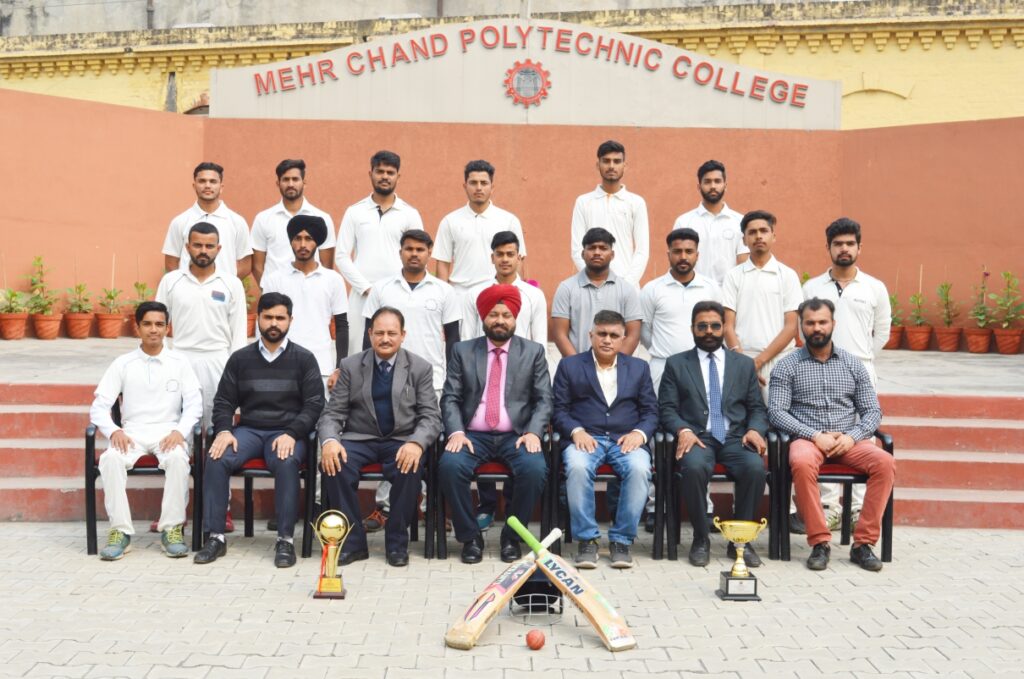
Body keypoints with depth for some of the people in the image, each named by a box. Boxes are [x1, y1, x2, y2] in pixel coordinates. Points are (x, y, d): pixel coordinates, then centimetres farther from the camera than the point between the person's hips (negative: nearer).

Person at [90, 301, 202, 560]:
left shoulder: (179, 362, 9)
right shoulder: (123, 363, 9)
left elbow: (194, 403, 2)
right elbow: (99, 406, 4)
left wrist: (180, 431, -17)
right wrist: (114, 431, -16)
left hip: (168, 431, -1)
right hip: (132, 432, 1)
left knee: (178, 458, -35)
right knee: (110, 459, -31)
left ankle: (172, 529, -26)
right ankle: (120, 530, -24)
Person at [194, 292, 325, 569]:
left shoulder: (304, 359, 6)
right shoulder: (240, 358, 13)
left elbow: (314, 404, 0)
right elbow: (223, 401, 11)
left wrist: (291, 434, -16)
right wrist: (224, 430, -9)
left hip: (287, 432, -2)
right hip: (248, 430, 3)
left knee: (286, 463, -34)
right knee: (217, 459, -26)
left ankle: (285, 540, -25)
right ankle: (216, 537, -18)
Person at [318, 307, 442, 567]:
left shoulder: (420, 368, 3)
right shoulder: (350, 366, 6)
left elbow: (430, 416, -2)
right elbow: (332, 412, 4)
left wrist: (416, 443, -25)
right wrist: (329, 440, -19)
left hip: (401, 441, -1)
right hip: (359, 438, 1)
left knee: (410, 467, -33)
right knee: (336, 464, -29)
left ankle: (397, 543, -12)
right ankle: (353, 542, -12)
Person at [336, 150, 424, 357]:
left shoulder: (410, 214, 6)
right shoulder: (354, 212, 6)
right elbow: (342, 256, 2)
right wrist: (366, 288, -7)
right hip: (362, 295, 0)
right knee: (358, 353, 2)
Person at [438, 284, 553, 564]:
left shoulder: (534, 352, 9)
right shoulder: (463, 351, 10)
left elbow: (543, 400, 3)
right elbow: (450, 398, 4)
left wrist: (533, 432, -14)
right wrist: (456, 432, -13)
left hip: (516, 436, 0)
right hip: (473, 435, 1)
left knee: (535, 468, -30)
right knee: (450, 465, -30)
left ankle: (511, 536, -7)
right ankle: (470, 537, -9)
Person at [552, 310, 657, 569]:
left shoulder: (639, 368, 18)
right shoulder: (569, 365, 13)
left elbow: (651, 412, 12)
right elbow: (559, 410, 6)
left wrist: (639, 433, -8)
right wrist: (576, 431, -13)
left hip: (626, 439, 1)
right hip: (585, 438, -1)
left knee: (640, 469, -32)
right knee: (577, 466, -35)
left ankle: (621, 540, -18)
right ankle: (586, 539, -20)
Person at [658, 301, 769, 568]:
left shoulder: (745, 364, 18)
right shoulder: (676, 364, 13)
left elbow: (757, 408, 14)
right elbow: (667, 408, 4)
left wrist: (755, 430, -9)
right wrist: (683, 430, -16)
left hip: (735, 438, 2)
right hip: (697, 438, -2)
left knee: (756, 467, -31)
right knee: (694, 467, -36)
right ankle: (700, 539, -14)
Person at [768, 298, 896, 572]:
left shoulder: (853, 364, 13)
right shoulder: (787, 366, 5)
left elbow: (873, 411, 10)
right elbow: (776, 412, -4)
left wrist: (852, 436, -10)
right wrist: (815, 436, -15)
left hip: (848, 441, 3)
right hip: (807, 438, -3)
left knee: (885, 462, -26)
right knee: (802, 463, -37)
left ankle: (863, 543, -18)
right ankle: (819, 543, -25)